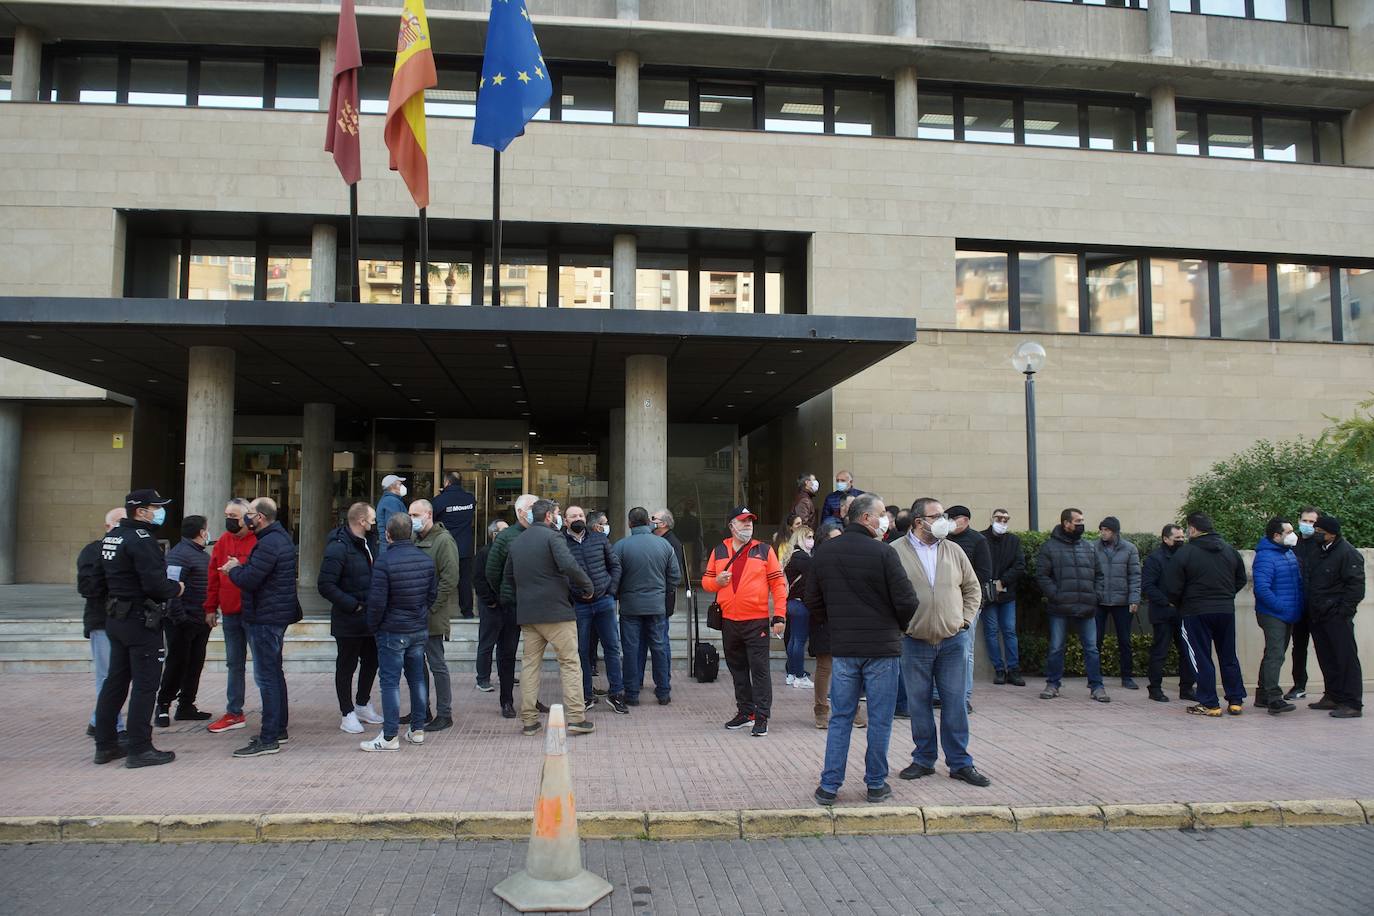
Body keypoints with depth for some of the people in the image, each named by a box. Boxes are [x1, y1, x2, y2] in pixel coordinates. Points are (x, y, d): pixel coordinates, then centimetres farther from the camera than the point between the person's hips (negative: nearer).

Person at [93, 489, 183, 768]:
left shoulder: (111, 536, 11)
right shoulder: (141, 539, -18)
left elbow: (107, 576, 17)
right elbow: (155, 585, -24)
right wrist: (176, 588, -6)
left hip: (115, 617, 9)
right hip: (141, 620, -9)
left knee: (115, 681, 16)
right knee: (145, 685, -2)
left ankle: (105, 745, 24)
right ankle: (139, 749, 2)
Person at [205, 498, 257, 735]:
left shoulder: (260, 541, -10)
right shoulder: (222, 543, 10)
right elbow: (213, 577, 12)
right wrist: (211, 607, 11)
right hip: (230, 614, 6)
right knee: (234, 664, 14)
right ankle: (234, 713, 23)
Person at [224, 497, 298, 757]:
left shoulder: (269, 544, -20)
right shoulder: (281, 538, 14)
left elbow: (248, 579, -23)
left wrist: (233, 569, -4)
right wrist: (240, 567, 6)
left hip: (265, 618, -11)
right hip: (277, 615, 11)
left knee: (266, 677, -7)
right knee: (274, 673, 17)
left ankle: (268, 739, -3)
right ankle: (279, 729, 27)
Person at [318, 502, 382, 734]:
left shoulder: (365, 545, 10)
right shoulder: (338, 548, -19)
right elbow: (325, 585, -23)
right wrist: (353, 605, -22)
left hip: (368, 617, 9)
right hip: (348, 621, -9)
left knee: (371, 661, 18)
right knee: (346, 666, 5)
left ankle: (362, 704, 34)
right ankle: (347, 713, 17)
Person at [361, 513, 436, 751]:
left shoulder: (384, 562, -18)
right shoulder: (426, 559, 1)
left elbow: (377, 601, -17)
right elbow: (433, 594, 8)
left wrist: (373, 627, -2)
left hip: (392, 632, -6)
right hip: (420, 630, 6)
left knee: (390, 681, 1)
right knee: (417, 678, 14)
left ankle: (390, 736, 3)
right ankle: (418, 730, 22)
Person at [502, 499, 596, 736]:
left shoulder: (516, 542, 16)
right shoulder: (552, 536, -8)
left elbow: (507, 577, 22)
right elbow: (569, 565, -22)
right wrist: (587, 588, -11)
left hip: (526, 614, 7)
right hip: (556, 612, -6)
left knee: (530, 664, 11)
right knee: (570, 663, 1)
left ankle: (528, 721, 11)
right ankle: (577, 718, -1)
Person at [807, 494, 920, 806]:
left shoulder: (825, 553, 4)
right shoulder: (883, 553, -13)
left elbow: (812, 600, 9)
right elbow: (907, 601, -12)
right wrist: (899, 626, 8)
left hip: (842, 648, 4)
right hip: (882, 647, -4)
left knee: (840, 717, 11)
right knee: (879, 719, 8)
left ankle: (829, 786, 12)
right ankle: (876, 784, 17)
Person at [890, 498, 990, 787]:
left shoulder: (954, 551, 7)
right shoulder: (895, 552, -6)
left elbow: (973, 588, 15)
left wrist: (964, 620, 5)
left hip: (953, 641, 3)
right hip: (914, 642, -2)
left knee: (955, 703, 6)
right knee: (919, 704, 7)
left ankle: (960, 763, 17)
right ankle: (924, 760, 21)